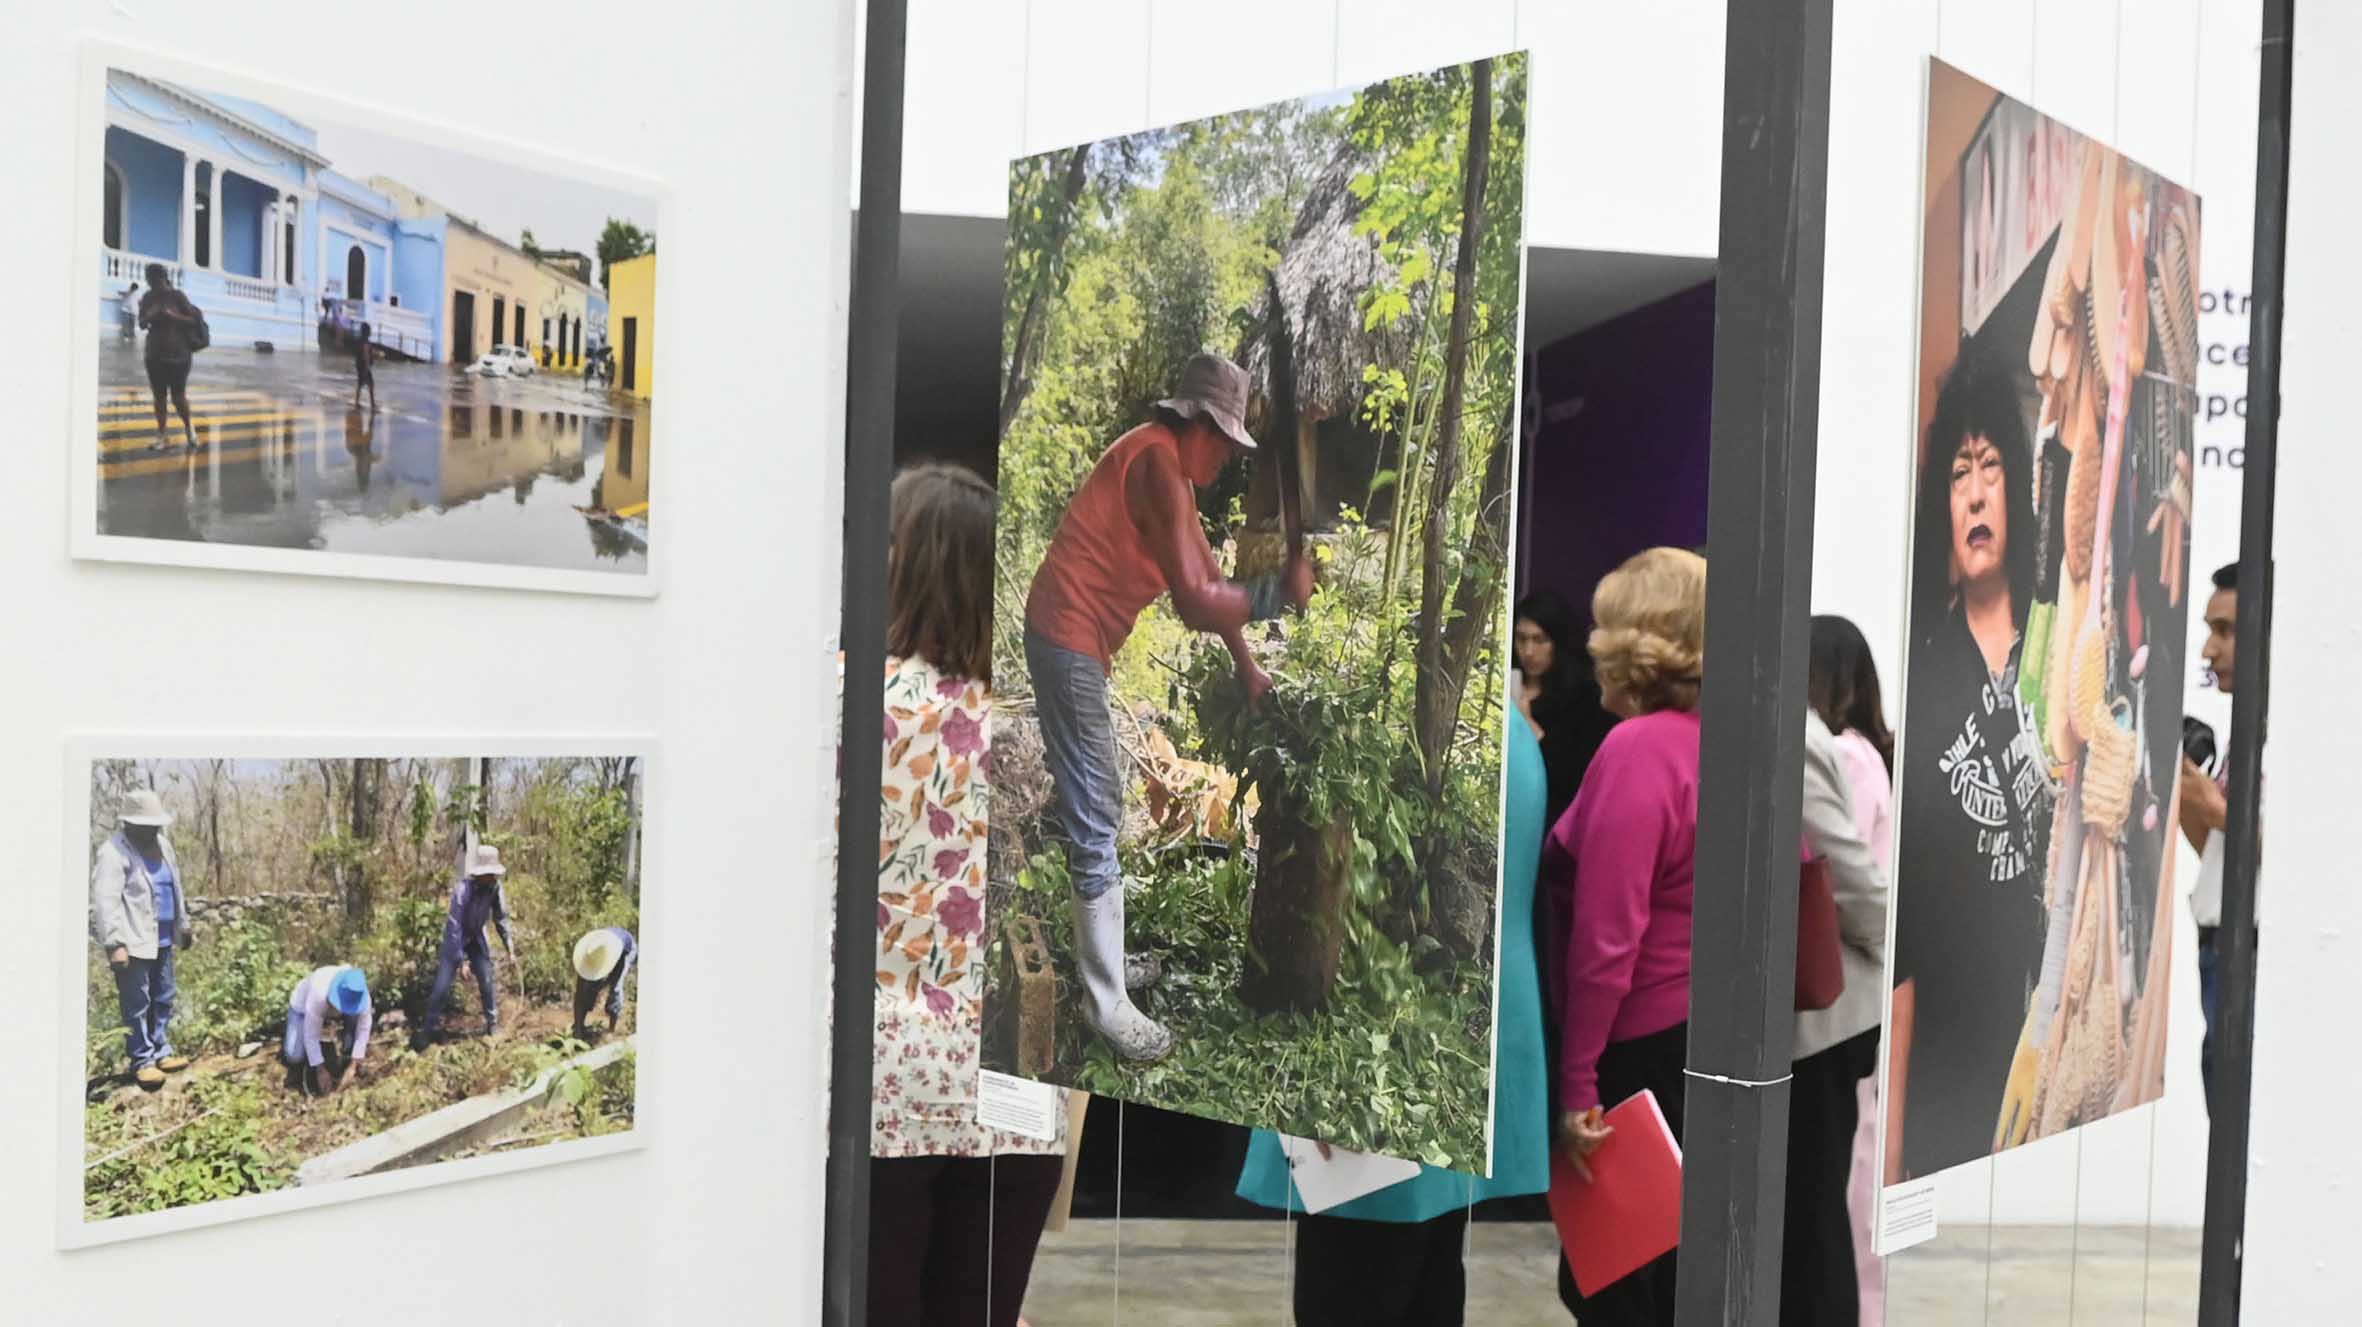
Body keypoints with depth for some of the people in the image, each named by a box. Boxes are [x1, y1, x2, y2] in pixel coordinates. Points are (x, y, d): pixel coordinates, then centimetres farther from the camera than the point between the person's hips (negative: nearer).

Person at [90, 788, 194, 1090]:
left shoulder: (161, 844, 12)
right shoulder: (113, 852, -14)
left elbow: (175, 888, 21)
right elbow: (105, 901, -20)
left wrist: (183, 926, 24)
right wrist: (114, 943, -25)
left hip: (162, 940, 8)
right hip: (134, 942, -8)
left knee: (163, 999, 16)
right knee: (137, 1004, 0)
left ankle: (161, 1051, 27)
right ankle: (142, 1060, 9)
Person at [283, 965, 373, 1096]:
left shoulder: (362, 997, -34)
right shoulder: (319, 995, -44)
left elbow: (363, 1030, -25)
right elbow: (311, 1036, -35)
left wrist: (352, 1067, -27)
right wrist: (321, 1071, -29)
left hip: (330, 1006, 3)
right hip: (302, 1005, -3)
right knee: (294, 1057, -16)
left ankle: (348, 1058, -5)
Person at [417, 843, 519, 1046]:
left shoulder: (495, 888, -17)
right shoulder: (463, 889, -32)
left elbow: (501, 919, -4)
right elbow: (455, 925, -31)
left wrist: (510, 949, -4)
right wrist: (460, 960, -32)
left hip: (476, 937, 4)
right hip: (456, 938, -4)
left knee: (487, 981, 1)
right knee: (442, 985, -7)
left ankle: (493, 1024, 16)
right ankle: (428, 1029, 6)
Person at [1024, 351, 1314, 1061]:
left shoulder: (1171, 468, 14)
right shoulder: (1159, 464, -18)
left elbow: (1204, 575, 20)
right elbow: (1197, 601, -23)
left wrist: (1247, 666, 22)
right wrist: (1279, 592, -14)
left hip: (1078, 640, 11)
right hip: (1069, 641, -11)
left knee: (1099, 803, 20)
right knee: (1095, 826, -6)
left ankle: (1103, 960, 32)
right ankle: (1108, 1006, 1)